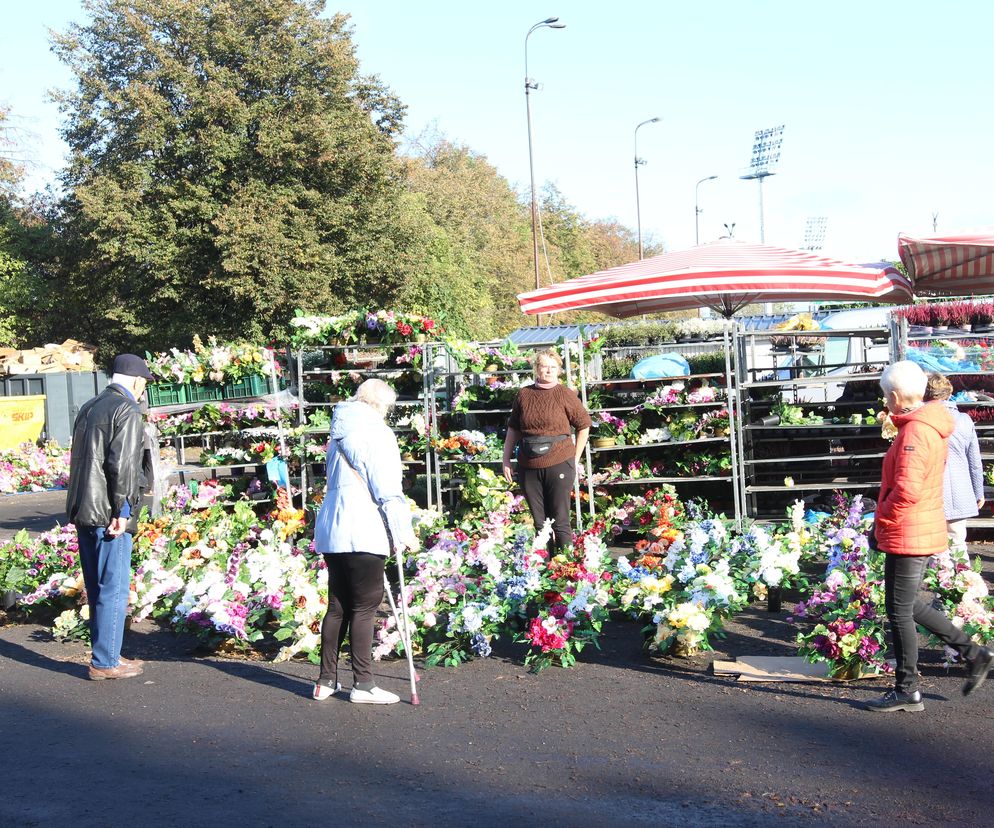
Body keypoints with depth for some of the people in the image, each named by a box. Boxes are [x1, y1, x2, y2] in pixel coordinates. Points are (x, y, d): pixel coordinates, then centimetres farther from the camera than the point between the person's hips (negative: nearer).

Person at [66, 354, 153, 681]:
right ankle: (105, 662, 1)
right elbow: (122, 464, -19)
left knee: (97, 588, 15)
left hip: (83, 511, 9)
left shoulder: (89, 407, 16)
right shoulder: (126, 411, -11)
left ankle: (105, 654, 23)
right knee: (114, 588, -2)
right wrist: (123, 510, -16)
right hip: (108, 514, -9)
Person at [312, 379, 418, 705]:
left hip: (331, 531, 8)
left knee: (338, 606, 13)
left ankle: (326, 680, 18)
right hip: (363, 533, -8)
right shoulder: (377, 433, -6)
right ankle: (363, 684, 1)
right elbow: (388, 490, -12)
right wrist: (403, 533, -7)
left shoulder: (340, 434, 19)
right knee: (364, 607, -2)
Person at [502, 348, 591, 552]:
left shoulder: (566, 395, -2)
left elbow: (584, 425, 5)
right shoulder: (524, 394, 6)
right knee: (538, 523, 10)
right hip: (528, 466, 4)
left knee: (560, 522, -2)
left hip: (559, 465, -3)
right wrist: (506, 460, 10)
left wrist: (575, 459, 3)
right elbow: (513, 429, 14)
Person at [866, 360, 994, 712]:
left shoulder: (915, 432, -21)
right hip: (923, 531, 10)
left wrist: (881, 521, -13)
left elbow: (906, 490, -30)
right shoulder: (928, 426, 12)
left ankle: (907, 691, 11)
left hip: (908, 536, -10)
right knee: (908, 606, 20)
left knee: (899, 611, 1)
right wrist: (884, 524, 15)